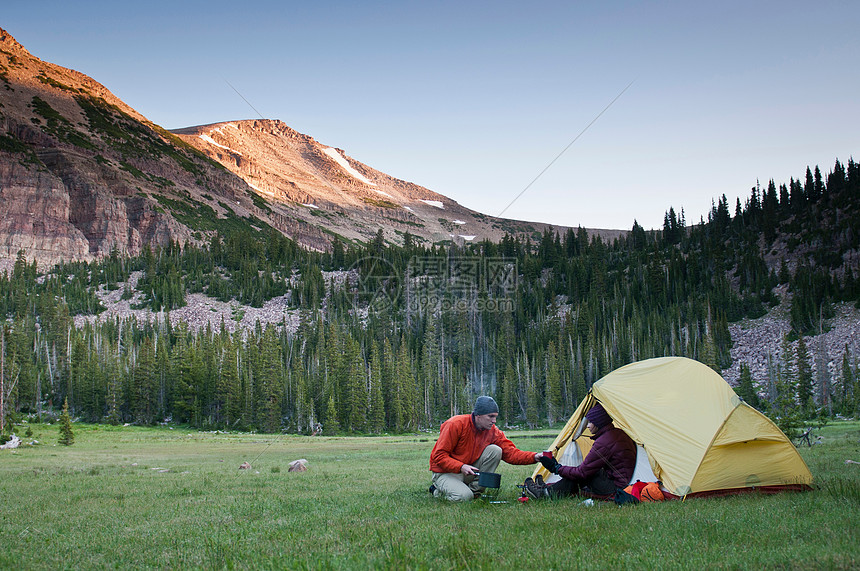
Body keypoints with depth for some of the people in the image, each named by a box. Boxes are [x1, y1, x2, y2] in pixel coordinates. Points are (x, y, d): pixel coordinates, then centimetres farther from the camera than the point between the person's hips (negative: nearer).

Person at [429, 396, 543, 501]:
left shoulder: (493, 431, -6)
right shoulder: (456, 425, -23)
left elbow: (510, 452, -10)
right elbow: (439, 456, -21)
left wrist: (534, 457, -26)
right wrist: (461, 467, -34)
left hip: (469, 470, 5)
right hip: (446, 472, -5)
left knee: (495, 450, -14)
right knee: (463, 497, -32)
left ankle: (475, 490, -8)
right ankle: (438, 490, 1)